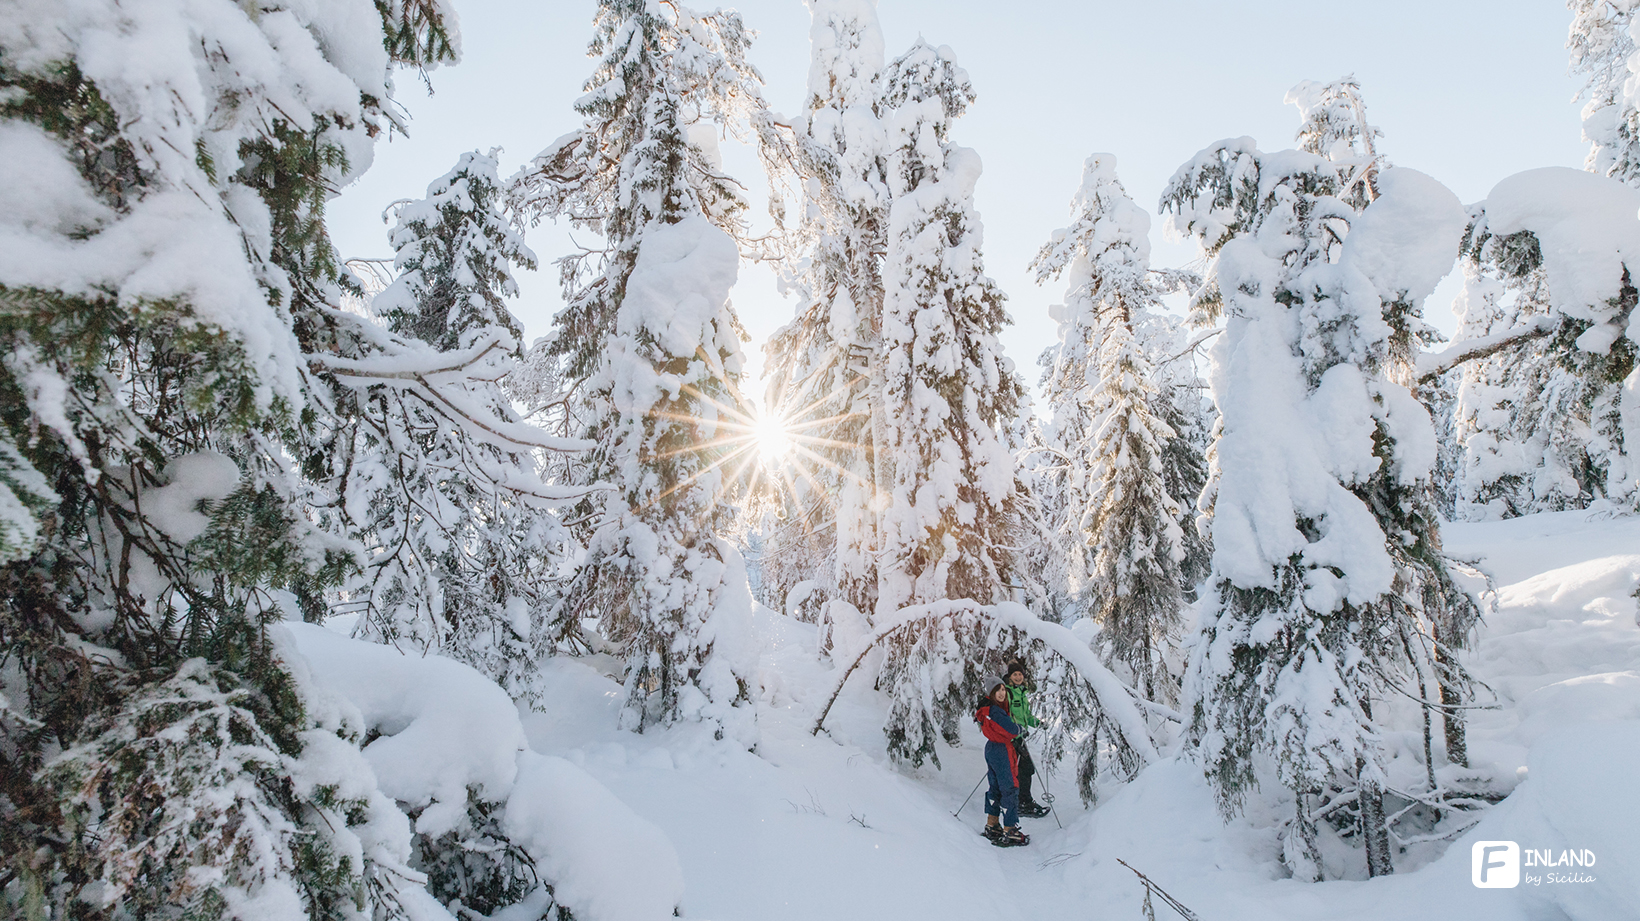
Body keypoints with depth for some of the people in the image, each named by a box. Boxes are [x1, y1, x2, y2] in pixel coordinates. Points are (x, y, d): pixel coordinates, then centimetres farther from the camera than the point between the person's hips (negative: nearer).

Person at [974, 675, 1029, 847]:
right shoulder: (995, 711, -25)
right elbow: (1013, 731, -22)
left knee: (996, 788, 19)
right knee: (1010, 790, -2)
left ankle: (991, 827, 29)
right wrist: (1018, 729, -1)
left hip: (990, 749, 10)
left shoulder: (985, 709, 6)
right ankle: (1009, 833, 2)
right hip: (1002, 751, -10)